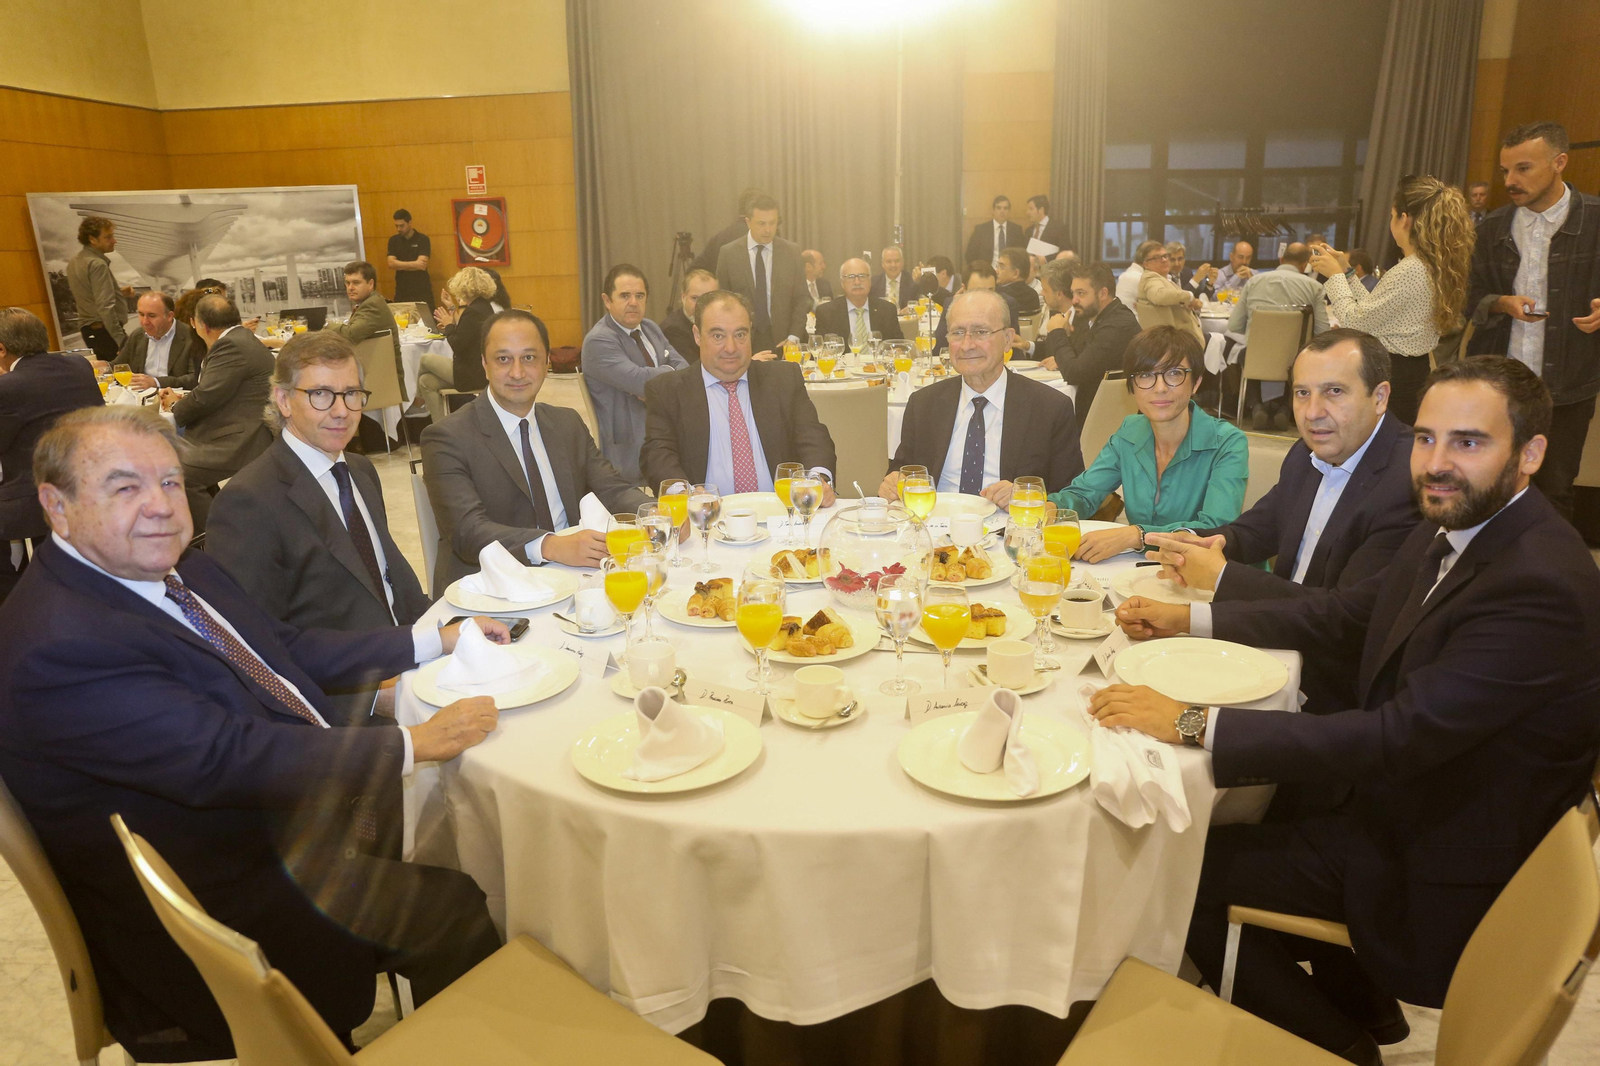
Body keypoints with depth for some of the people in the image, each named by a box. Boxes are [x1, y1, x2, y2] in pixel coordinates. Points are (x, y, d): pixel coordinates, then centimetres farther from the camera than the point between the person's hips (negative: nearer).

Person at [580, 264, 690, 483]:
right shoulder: (598, 342, -11)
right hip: (632, 446, -8)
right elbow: (638, 380, -23)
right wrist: (669, 371, -4)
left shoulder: (651, 328, 16)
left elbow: (683, 367, 8)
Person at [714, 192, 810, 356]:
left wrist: (793, 337, -7)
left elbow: (802, 298, 4)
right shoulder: (728, 252, 1)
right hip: (742, 340, -1)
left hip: (781, 340, 1)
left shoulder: (792, 251, 3)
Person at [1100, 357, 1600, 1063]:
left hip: (1446, 883, -8)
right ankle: (1360, 1001, 34)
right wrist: (1188, 618, 4)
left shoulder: (1541, 587, -30)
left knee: (1188, 871, -3)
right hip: (1398, 810, 8)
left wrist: (1193, 724, -33)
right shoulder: (1452, 530, -2)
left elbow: (1397, 738, -34)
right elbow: (1347, 612, 10)